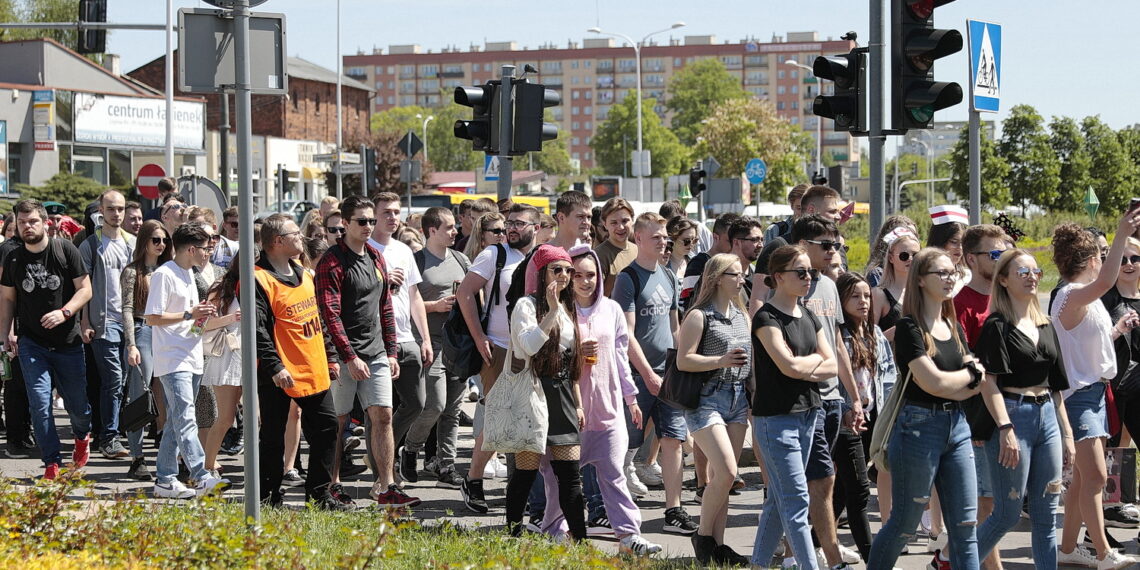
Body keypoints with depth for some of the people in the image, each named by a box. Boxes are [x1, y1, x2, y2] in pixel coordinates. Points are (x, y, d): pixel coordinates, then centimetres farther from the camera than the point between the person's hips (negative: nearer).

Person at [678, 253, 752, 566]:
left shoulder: (741, 315, 14)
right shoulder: (700, 316, -8)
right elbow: (683, 360, -14)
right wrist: (721, 361, -24)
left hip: (738, 399, 7)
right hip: (707, 399, -7)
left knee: (721, 475, 7)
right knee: (726, 471, -16)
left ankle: (717, 545, 11)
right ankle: (703, 537, 1)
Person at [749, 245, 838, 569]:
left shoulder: (808, 317, 13)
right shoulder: (767, 318, -10)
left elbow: (832, 367, 7)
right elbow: (789, 365, -21)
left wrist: (803, 369, -10)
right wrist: (816, 359, -2)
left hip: (807, 416, 8)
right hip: (776, 418, -8)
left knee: (779, 498, 12)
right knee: (796, 499, -9)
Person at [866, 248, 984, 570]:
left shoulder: (953, 327, 13)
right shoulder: (909, 327, -10)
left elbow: (976, 384, 8)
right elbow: (935, 382, -18)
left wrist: (948, 381, -10)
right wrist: (969, 373, 0)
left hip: (956, 425, 7)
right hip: (918, 426, -7)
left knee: (965, 526, 3)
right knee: (904, 524, 1)